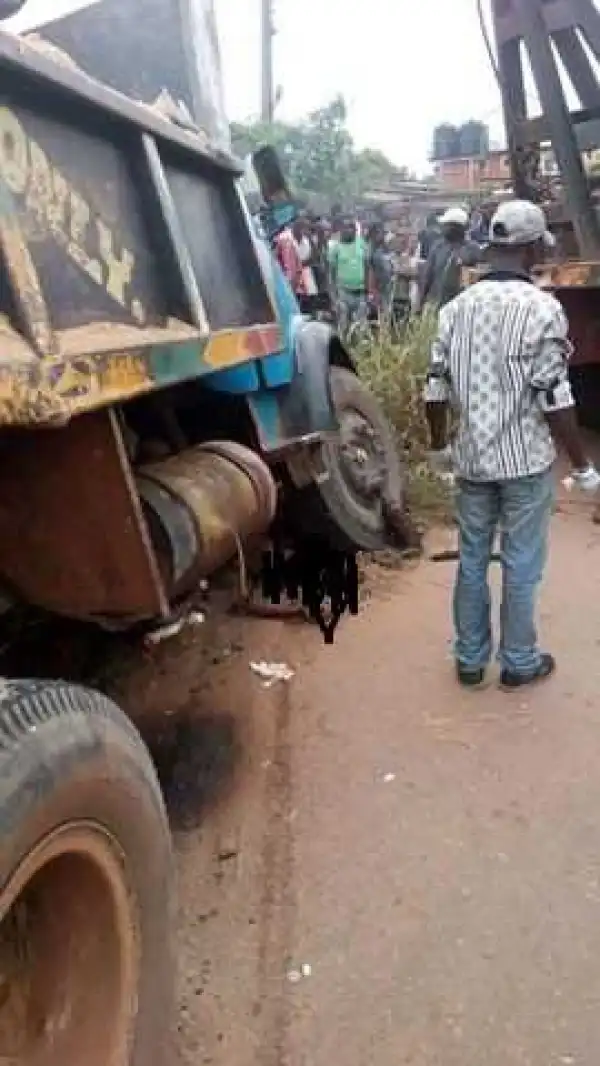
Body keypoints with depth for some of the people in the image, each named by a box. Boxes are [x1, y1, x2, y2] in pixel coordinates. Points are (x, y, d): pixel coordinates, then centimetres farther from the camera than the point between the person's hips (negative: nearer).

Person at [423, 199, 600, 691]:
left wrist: (440, 446, 20)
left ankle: (470, 659, 26)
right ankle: (519, 662, 23)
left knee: (472, 560, 14)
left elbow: (436, 390, 5)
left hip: (471, 458, 5)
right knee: (521, 565, 8)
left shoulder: (455, 308, 3)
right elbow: (554, 401, -16)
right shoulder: (542, 308, -13)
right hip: (525, 460, -5)